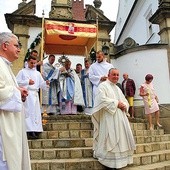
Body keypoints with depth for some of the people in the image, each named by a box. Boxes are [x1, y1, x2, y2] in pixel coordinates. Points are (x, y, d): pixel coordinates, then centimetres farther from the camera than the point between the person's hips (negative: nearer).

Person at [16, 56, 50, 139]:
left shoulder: (37, 73, 17)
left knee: (35, 113, 3)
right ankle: (28, 131, -6)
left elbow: (41, 84, 12)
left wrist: (46, 83, -9)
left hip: (35, 95, 5)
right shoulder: (22, 71, 6)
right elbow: (17, 82, -5)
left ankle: (34, 131, 9)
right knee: (28, 113, -8)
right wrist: (27, 82, -14)